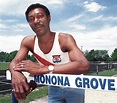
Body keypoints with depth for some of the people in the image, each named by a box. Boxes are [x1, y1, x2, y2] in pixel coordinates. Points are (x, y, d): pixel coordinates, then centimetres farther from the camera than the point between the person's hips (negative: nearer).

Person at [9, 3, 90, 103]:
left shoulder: (65, 39, -30)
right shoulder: (28, 41, -14)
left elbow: (84, 66, -44)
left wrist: (42, 69, -50)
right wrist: (16, 73, -44)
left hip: (73, 88, -3)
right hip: (54, 89, 4)